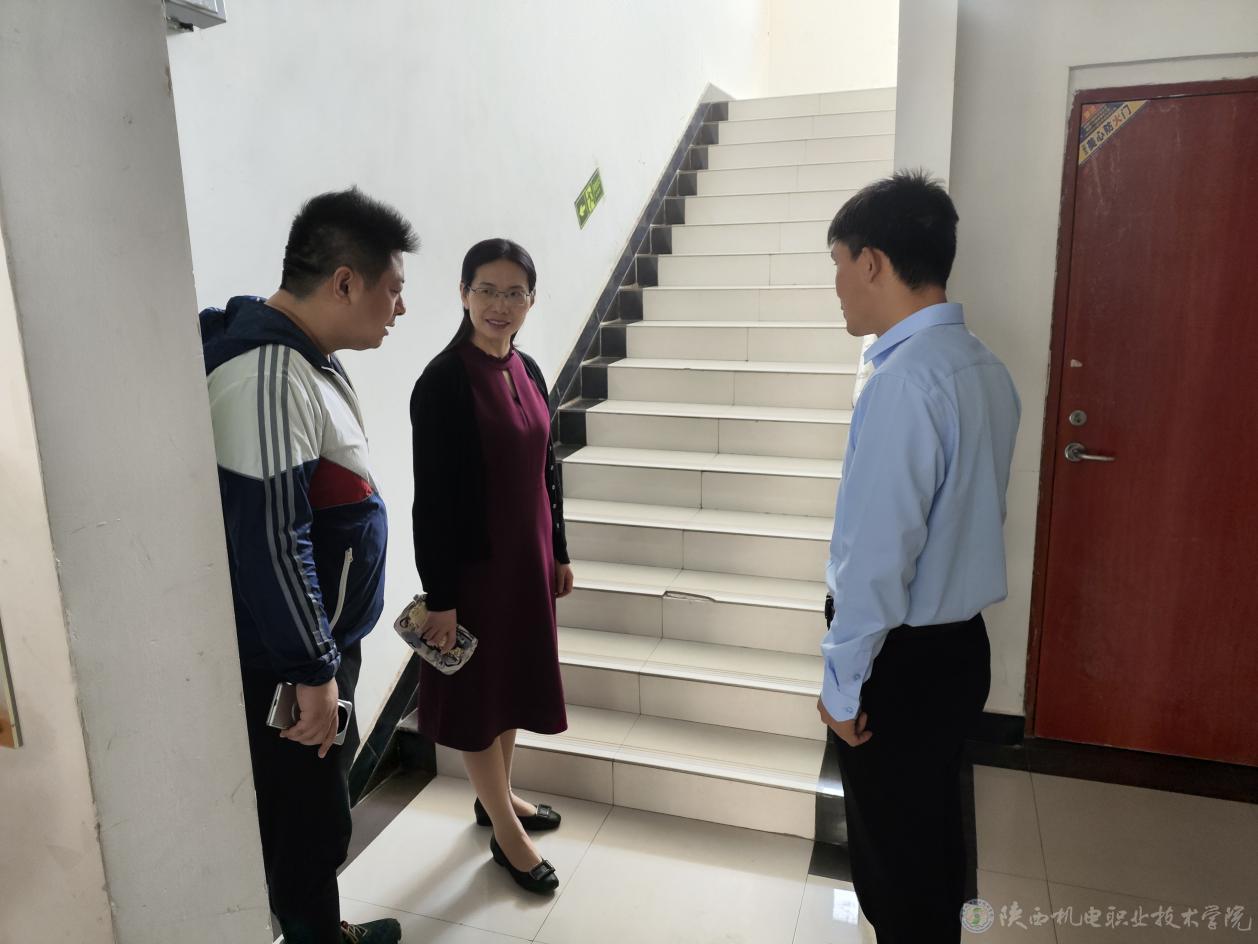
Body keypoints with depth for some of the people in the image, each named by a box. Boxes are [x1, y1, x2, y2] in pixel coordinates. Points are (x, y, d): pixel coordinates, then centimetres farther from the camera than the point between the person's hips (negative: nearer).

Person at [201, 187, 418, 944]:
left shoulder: (309, 357, 7)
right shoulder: (269, 377, -25)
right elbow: (268, 542, -27)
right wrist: (313, 674, -20)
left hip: (320, 641, 10)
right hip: (285, 665, -10)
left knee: (323, 805, 24)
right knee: (308, 820, 10)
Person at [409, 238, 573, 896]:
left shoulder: (527, 371, 5)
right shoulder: (444, 381, -17)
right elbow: (432, 497, -18)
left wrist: (558, 552, 14)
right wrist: (440, 597, -17)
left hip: (529, 556, 7)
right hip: (474, 564, -7)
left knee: (517, 678, 20)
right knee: (479, 691, 10)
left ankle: (496, 794, 43)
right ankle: (505, 830, 28)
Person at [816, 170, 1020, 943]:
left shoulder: (905, 380, -25)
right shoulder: (984, 367, 4)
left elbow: (877, 553, -25)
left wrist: (844, 680, -13)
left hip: (903, 660, -8)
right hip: (960, 644, 9)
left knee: (894, 852, 14)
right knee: (932, 837, 25)